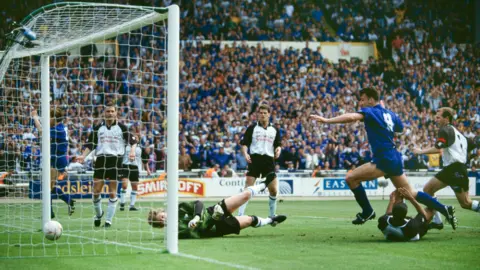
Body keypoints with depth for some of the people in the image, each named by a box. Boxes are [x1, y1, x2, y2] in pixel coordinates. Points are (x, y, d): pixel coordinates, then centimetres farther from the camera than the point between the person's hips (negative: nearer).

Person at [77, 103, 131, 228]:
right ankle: (98, 214, 22)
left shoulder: (122, 127, 5)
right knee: (96, 191, -2)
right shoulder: (98, 128, 12)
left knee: (112, 193, -1)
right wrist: (83, 156, -2)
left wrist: (132, 152, -20)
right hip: (100, 159, 2)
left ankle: (109, 220, 5)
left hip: (116, 159, -2)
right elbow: (91, 144, 12)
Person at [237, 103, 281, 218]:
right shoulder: (252, 128, 5)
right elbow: (244, 143, 2)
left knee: (274, 190, 1)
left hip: (269, 160, 3)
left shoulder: (274, 130, 13)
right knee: (248, 188, -11)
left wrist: (278, 149, -6)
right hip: (255, 159, -3)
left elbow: (278, 144, 17)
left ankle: (272, 216, 17)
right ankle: (240, 215, -9)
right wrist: (245, 153, -16)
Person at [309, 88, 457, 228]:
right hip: (394, 158, 9)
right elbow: (400, 128, 30)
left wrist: (327, 120, -33)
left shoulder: (372, 112, -9)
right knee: (410, 193, 18)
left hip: (385, 159, -9)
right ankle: (444, 209, 18)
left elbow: (352, 117, -27)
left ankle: (367, 211, 0)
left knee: (351, 178, -9)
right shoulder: (388, 113, 13)